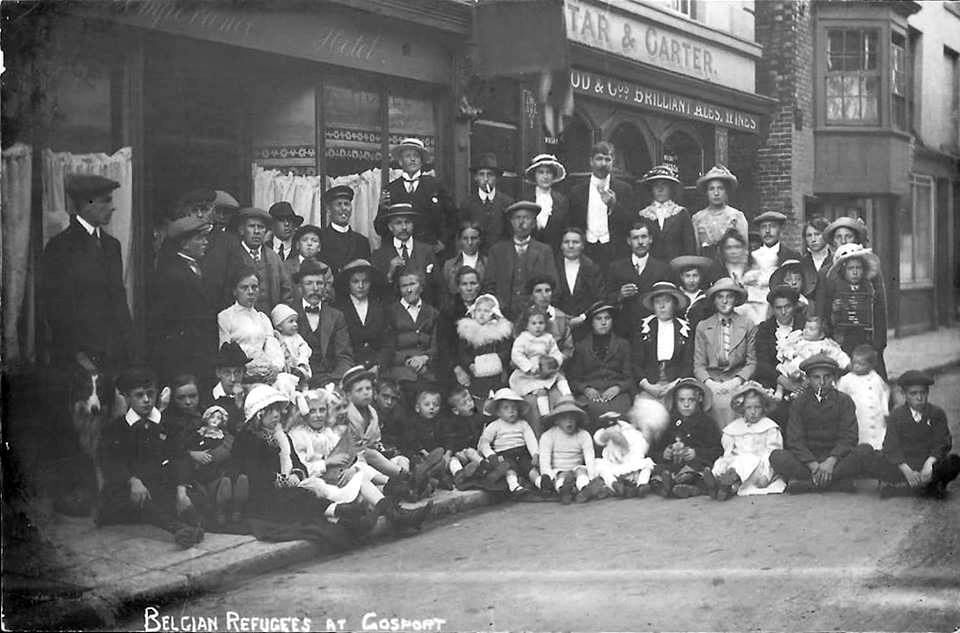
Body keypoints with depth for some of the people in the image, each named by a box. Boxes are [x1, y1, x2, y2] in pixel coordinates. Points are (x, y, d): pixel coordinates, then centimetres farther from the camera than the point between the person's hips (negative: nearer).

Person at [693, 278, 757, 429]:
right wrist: (710, 383, -7)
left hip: (737, 384, -1)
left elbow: (751, 362, 8)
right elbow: (698, 364, 10)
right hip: (711, 386, 1)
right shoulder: (703, 327, 13)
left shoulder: (748, 326, 11)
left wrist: (736, 381, -7)